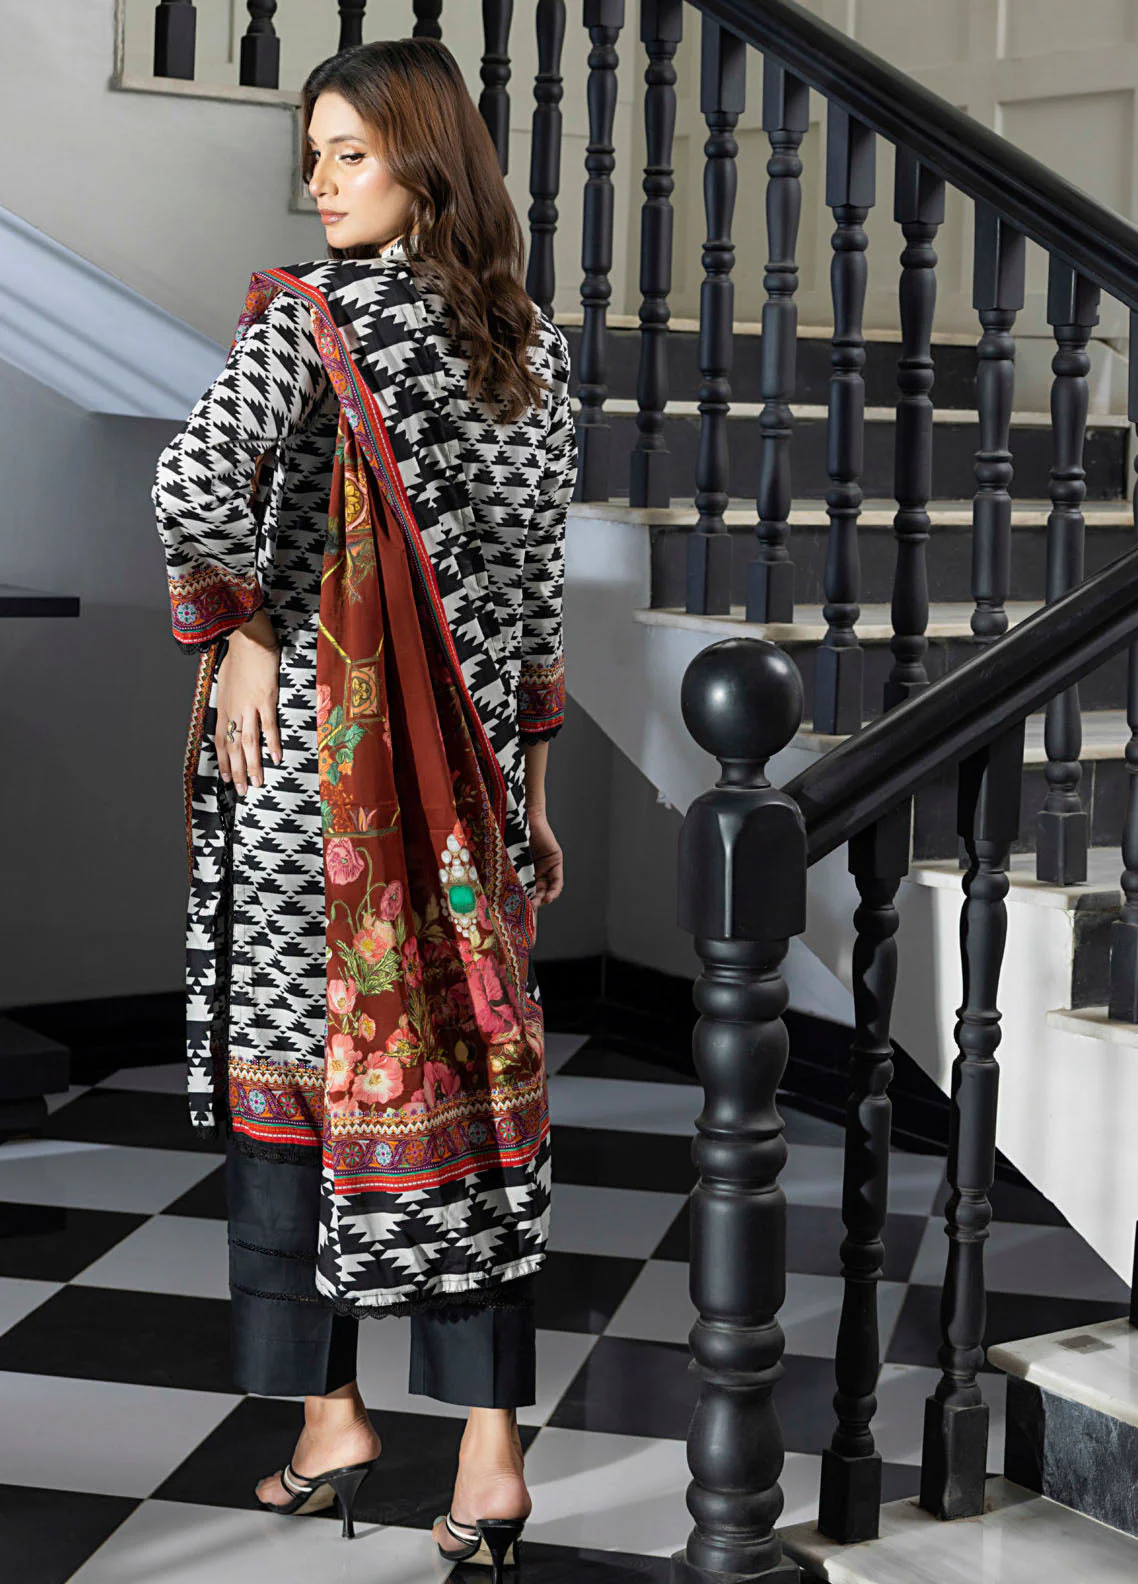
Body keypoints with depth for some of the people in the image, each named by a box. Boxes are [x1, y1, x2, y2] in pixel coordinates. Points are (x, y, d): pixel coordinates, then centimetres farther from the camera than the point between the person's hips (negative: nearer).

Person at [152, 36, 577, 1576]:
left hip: (308, 739, -5)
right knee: (469, 1064, 6)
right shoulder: (535, 345, 7)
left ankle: (326, 1415, 16)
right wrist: (529, 784, 16)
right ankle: (491, 1447, 7)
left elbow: (195, 483, -27)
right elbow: (535, 582, 11)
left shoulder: (313, 315, -10)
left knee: (290, 1066, 8)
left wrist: (241, 627, -10)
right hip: (468, 753, 5)